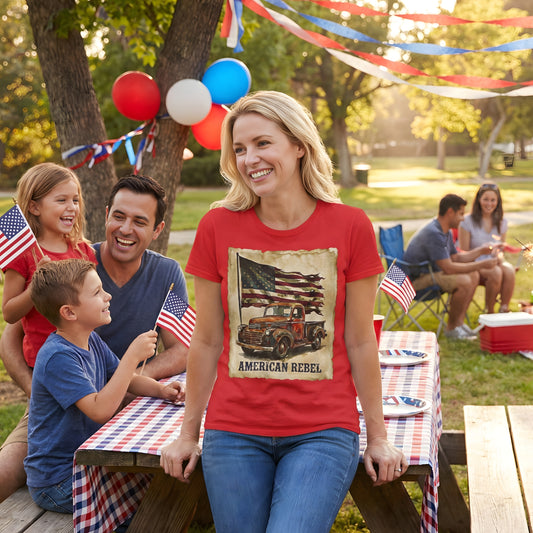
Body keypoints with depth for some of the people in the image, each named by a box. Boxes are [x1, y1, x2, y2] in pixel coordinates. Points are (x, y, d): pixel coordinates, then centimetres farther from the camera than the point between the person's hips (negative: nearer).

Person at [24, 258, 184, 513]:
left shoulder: (92, 341, 4)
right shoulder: (58, 357, -25)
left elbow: (127, 379, 14)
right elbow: (100, 410, -33)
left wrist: (161, 390, -7)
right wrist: (133, 356, -30)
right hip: (57, 483, -9)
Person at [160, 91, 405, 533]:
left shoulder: (351, 227, -4)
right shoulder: (218, 227, -1)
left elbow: (360, 342, 1)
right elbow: (207, 341, 5)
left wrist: (377, 438, 5)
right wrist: (189, 433, 10)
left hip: (323, 433, -2)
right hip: (234, 433, 2)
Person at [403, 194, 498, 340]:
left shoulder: (446, 232, 9)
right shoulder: (433, 233, -25)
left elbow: (456, 258, 19)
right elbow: (448, 268, -27)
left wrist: (481, 250, 11)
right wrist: (481, 265, -21)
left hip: (430, 272, 11)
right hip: (416, 280, -11)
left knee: (474, 276, 6)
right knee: (464, 282, -25)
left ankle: (459, 322, 6)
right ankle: (451, 328, -9)